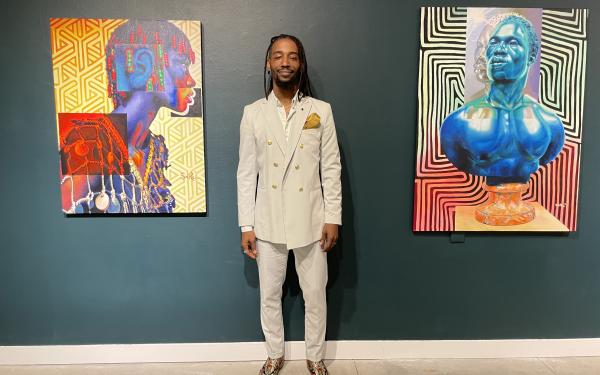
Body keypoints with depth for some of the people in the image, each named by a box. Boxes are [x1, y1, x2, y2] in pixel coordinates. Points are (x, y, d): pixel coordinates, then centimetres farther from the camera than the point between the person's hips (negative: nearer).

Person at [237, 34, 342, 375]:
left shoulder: (321, 111, -1)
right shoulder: (253, 113, 1)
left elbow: (332, 168, -1)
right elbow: (246, 172, 1)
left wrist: (333, 218, -6)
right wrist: (246, 225, -2)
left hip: (310, 220, -1)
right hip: (268, 221, 1)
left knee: (315, 295, 11)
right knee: (270, 295, 14)